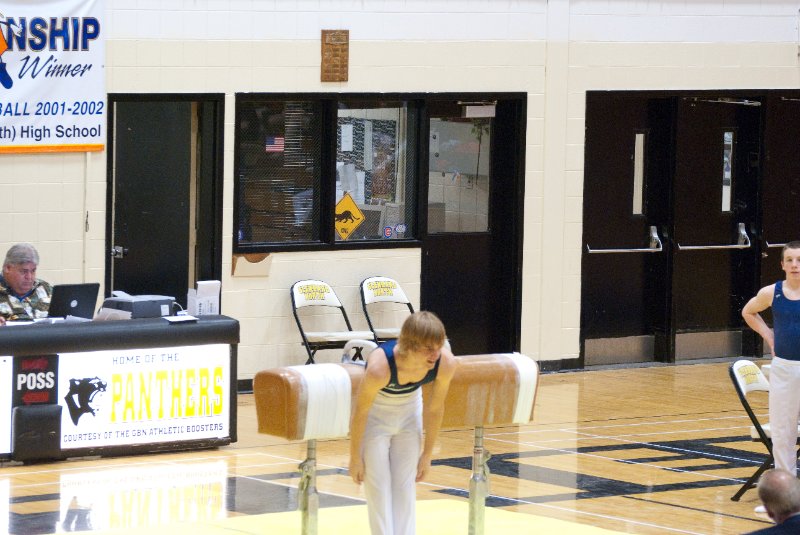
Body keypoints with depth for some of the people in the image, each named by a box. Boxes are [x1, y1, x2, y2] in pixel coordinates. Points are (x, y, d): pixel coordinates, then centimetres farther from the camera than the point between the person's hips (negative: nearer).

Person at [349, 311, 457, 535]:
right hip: (375, 411, -3)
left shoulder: (445, 363, -29)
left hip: (409, 409, 3)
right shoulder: (379, 367, -40)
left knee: (405, 487, 5)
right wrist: (355, 458, -12)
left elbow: (435, 408, -11)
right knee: (378, 489, -5)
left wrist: (427, 454, 0)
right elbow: (360, 411, -23)